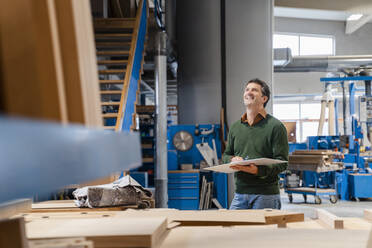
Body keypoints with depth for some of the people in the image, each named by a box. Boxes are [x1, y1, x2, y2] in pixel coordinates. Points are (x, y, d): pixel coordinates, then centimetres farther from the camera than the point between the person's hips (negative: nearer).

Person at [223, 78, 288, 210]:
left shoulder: (276, 126, -3)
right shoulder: (235, 127, 15)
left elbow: (282, 162, -9)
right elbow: (226, 154, 23)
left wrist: (259, 170, -24)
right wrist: (232, 160, -2)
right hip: (240, 193, 5)